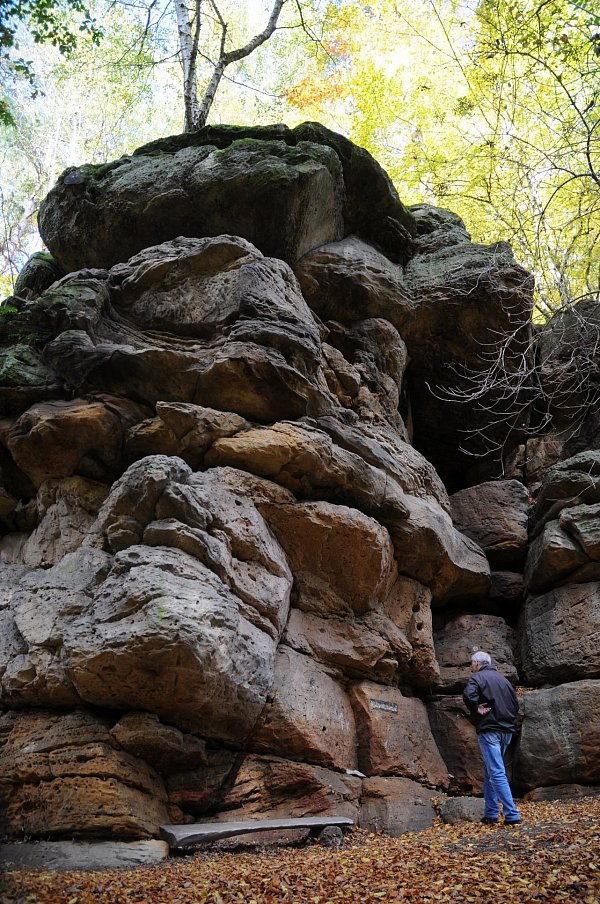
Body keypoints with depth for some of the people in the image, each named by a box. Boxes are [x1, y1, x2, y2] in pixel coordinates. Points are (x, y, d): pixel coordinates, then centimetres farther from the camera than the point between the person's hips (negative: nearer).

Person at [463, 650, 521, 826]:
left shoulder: (477, 677, -5)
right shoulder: (503, 679, 17)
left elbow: (468, 695, -24)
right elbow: (515, 703, 17)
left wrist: (476, 710, -10)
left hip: (489, 730, -8)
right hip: (507, 731, 8)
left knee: (497, 773, -7)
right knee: (490, 771, 16)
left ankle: (512, 815, -12)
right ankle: (491, 813, 17)